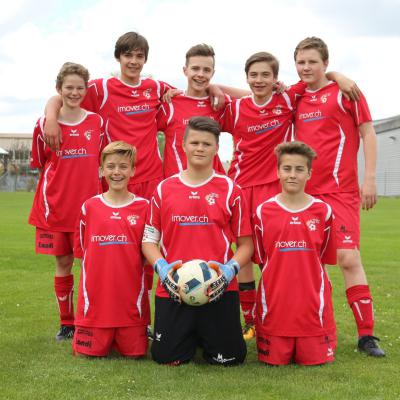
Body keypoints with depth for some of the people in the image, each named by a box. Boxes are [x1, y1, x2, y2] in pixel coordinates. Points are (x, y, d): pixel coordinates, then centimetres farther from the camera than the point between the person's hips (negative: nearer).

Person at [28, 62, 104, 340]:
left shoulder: (97, 122, 4)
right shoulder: (45, 125, 1)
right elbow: (41, 164, 10)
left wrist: (82, 176, 3)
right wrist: (64, 178, 3)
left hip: (89, 203, 0)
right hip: (55, 205, 0)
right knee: (63, 263, 7)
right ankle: (67, 323, 20)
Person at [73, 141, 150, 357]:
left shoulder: (143, 207, 0)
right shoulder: (89, 206, 2)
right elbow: (80, 249, 9)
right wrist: (101, 267, 2)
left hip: (131, 299, 0)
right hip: (95, 297, 1)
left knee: (135, 353, 5)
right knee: (89, 351, 4)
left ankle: (130, 335, 36)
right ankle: (104, 338, 34)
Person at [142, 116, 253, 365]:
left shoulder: (230, 190, 2)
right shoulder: (164, 189, 5)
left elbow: (246, 243, 4)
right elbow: (149, 239, 8)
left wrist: (231, 269, -14)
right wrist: (162, 267, -9)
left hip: (220, 290, -1)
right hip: (172, 289, 1)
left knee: (229, 358, 1)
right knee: (167, 358, 2)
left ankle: (208, 334, 34)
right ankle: (191, 336, 34)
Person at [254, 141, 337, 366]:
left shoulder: (323, 211, 1)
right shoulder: (263, 212, 0)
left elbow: (323, 258, 8)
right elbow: (261, 259, 8)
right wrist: (279, 280, 1)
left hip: (312, 304, 0)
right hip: (274, 305, 0)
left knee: (315, 360, 2)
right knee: (274, 361, 2)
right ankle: (282, 346, 33)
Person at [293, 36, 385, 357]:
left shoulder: (345, 91, 1)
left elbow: (367, 132, -1)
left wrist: (369, 178, -7)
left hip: (340, 191, -5)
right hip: (304, 192, 5)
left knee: (348, 258, -11)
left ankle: (366, 334, -2)